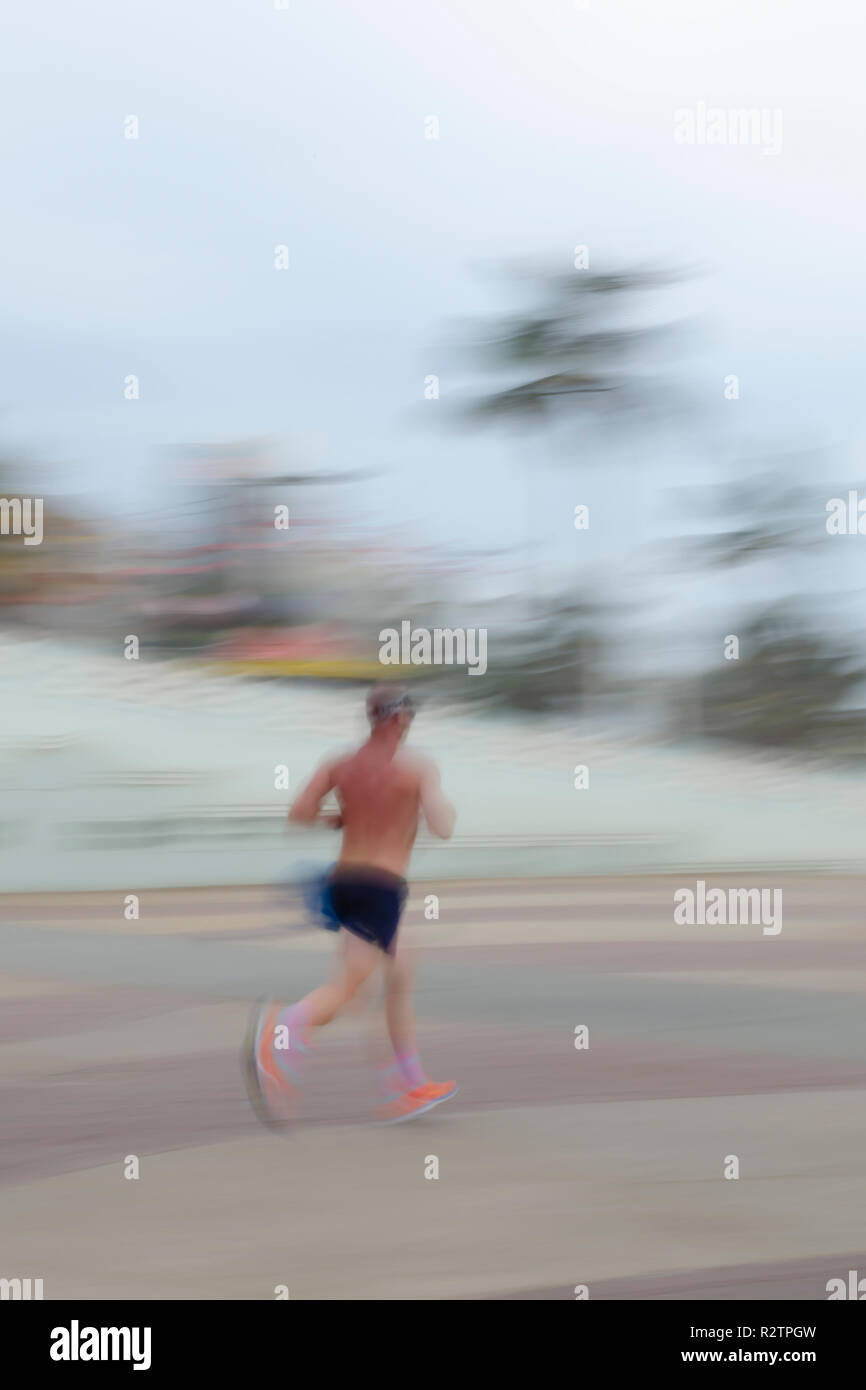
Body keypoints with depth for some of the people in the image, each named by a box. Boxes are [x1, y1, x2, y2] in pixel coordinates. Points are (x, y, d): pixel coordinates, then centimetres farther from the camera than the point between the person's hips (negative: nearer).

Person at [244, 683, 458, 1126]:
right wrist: (445, 807, 8)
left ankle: (411, 1086, 26)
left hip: (342, 880, 7)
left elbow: (297, 815, 2)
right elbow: (442, 829, -14)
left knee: (400, 973, 22)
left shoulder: (339, 763, 9)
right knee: (345, 986, -15)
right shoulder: (419, 767, -4)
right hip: (382, 889, -7)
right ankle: (280, 1029, -45)